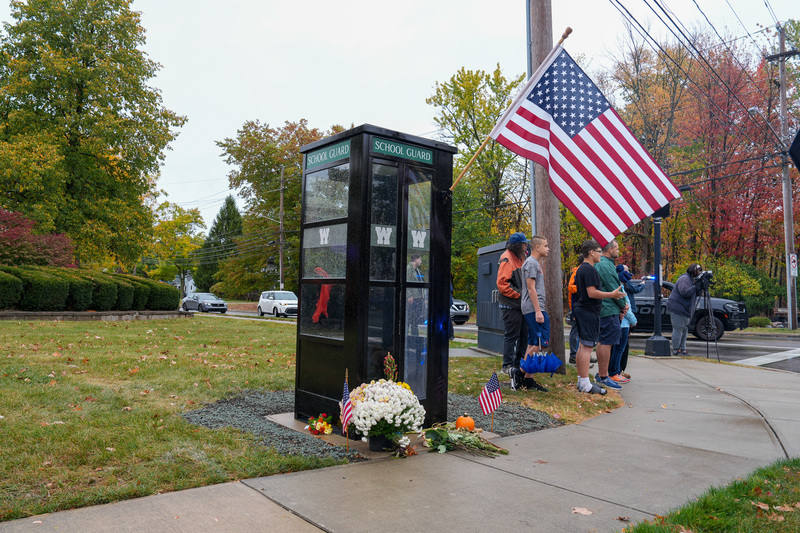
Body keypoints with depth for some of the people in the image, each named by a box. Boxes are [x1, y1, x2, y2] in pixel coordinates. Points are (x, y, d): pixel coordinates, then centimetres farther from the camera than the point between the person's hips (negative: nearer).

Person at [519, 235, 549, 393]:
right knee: (542, 342, -12)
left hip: (534, 309, 10)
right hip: (533, 308, -10)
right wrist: (538, 311, -20)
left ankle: (528, 379, 10)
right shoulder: (531, 263, -10)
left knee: (533, 344, 8)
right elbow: (531, 289, -17)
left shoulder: (536, 263, 22)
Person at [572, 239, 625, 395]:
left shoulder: (581, 269, 16)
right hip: (589, 312, -11)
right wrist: (612, 294, -14)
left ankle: (581, 381, 18)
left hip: (582, 310, 11)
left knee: (582, 347, 12)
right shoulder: (589, 270, -16)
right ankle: (585, 384, -7)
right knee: (587, 347, -9)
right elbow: (592, 293, -22)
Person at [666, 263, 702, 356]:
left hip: (684, 310, 10)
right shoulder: (684, 279, -12)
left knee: (684, 329, 11)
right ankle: (676, 350, -4)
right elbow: (684, 292, -25)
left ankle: (682, 349, 17)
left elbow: (695, 293, 17)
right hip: (677, 309, -10)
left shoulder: (691, 280, 19)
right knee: (678, 329, -8)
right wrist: (696, 287, -22)